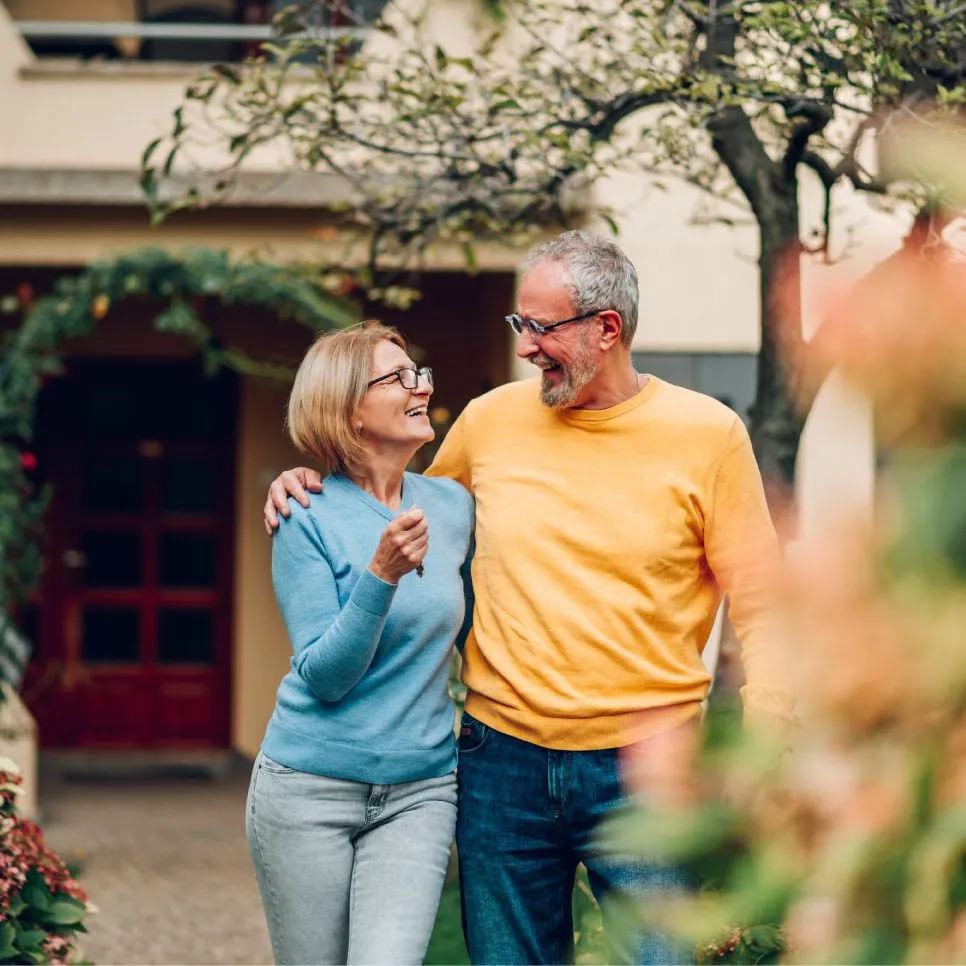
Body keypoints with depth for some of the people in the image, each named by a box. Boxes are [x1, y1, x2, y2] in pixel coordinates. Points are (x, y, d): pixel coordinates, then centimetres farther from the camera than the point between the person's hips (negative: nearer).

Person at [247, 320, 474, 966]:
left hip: (419, 792, 3)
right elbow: (323, 677, -14)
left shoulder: (452, 505, 6)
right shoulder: (309, 521, -8)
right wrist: (382, 574, -25)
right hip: (310, 791, -3)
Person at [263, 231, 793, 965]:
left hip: (645, 766, -3)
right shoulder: (492, 420, 5)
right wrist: (309, 491, 6)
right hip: (503, 759, 3)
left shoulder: (706, 434, -3)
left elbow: (760, 609, -2)